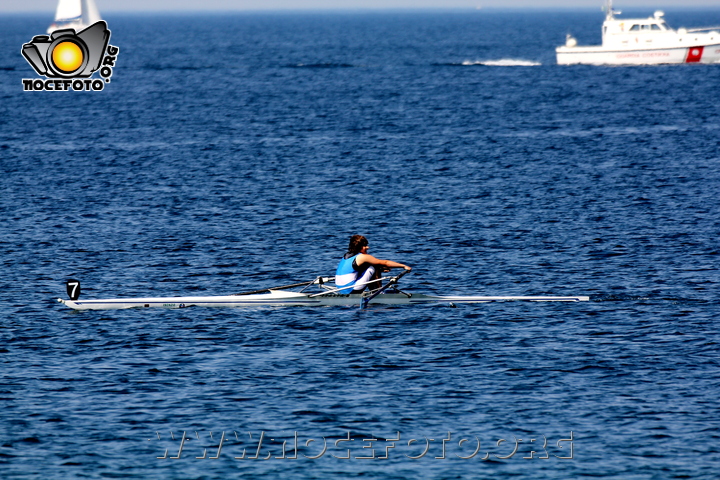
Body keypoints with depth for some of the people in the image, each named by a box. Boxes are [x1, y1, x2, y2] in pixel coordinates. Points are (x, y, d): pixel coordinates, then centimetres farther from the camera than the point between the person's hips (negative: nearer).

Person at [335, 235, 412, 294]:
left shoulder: (347, 256, 15)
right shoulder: (362, 257, -9)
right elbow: (385, 262, -2)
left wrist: (381, 269, 23)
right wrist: (404, 266, 5)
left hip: (341, 290, 9)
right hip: (351, 290, -9)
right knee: (373, 268, -1)